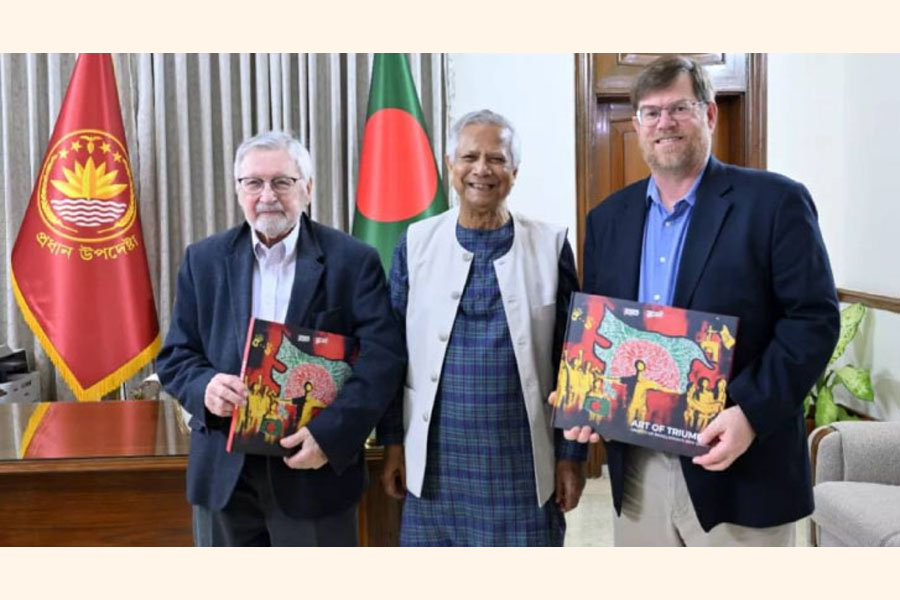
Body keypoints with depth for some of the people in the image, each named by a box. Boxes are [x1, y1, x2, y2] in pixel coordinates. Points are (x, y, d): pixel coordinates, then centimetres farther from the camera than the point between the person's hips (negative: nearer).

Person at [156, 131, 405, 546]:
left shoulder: (353, 260, -5)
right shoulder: (204, 260, 6)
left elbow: (382, 356, -11)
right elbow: (175, 355, 7)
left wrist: (330, 433, -22)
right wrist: (204, 386, -16)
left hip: (316, 467, -3)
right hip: (228, 472, 3)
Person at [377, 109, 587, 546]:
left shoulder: (550, 245, -1)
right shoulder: (416, 243, 2)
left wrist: (572, 453, 1)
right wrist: (393, 442, 4)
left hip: (523, 462, -1)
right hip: (436, 460, 1)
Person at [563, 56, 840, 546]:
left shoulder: (774, 202, -6)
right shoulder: (608, 217, 9)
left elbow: (814, 318, -10)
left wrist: (753, 412, -20)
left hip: (740, 468, -4)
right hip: (635, 466, 5)